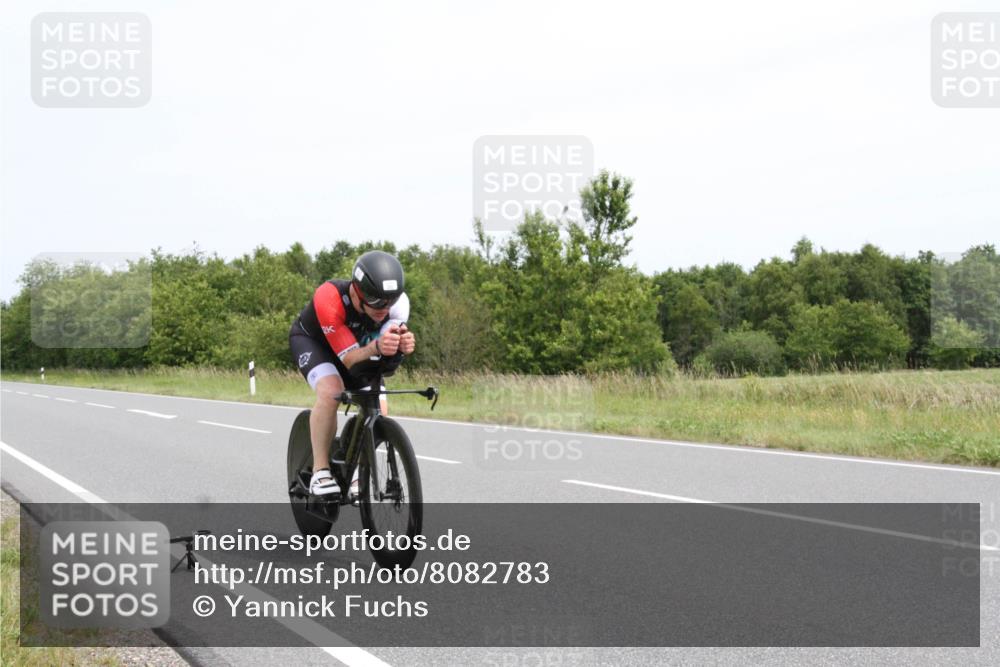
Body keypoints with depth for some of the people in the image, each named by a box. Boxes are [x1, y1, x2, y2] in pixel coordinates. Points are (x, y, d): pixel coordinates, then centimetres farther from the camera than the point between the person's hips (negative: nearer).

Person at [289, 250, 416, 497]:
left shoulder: (398, 302, -30)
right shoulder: (328, 298, -41)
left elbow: (387, 364, -33)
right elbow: (350, 360, -39)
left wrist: (402, 346, -56)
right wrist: (375, 347, -60)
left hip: (357, 342, 4)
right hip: (311, 339, -4)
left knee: (377, 409, -11)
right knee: (331, 390, -33)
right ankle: (320, 472, -21)